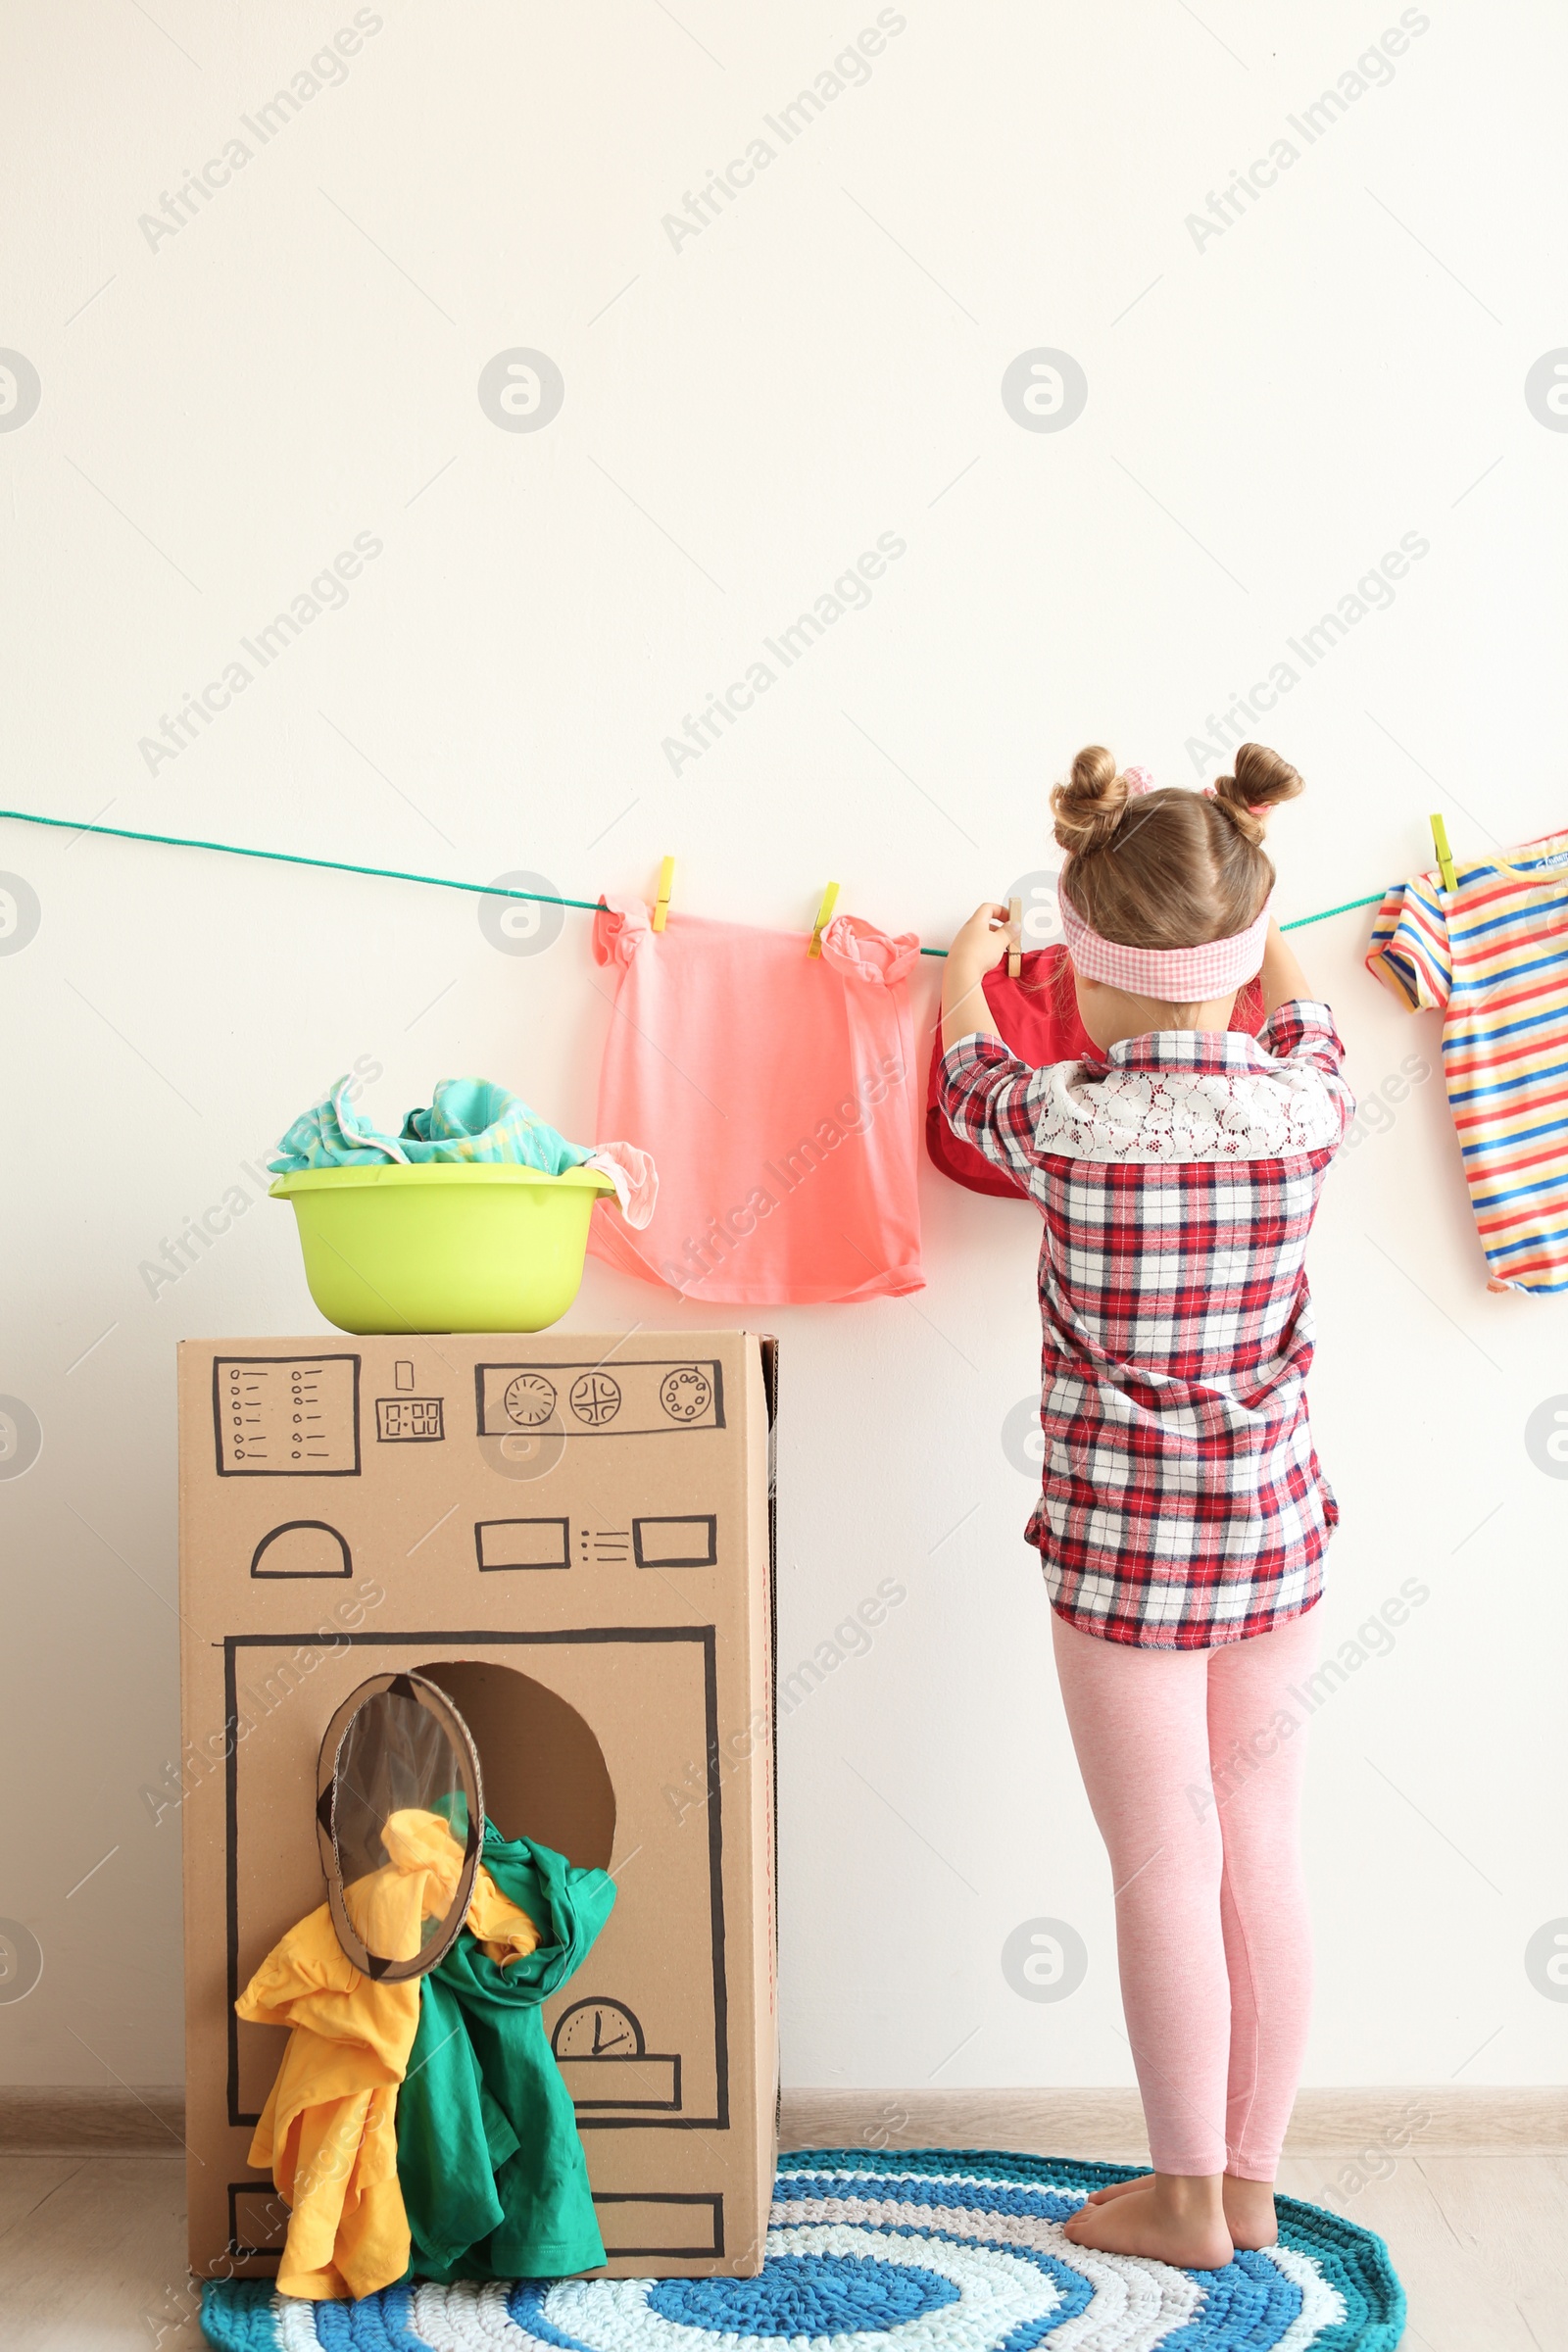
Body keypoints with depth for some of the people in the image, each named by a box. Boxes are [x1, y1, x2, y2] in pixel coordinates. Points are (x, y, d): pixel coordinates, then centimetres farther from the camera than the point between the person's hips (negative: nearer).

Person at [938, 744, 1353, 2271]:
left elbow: (970, 1071, 9)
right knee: (1264, 1857, 13)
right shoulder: (1302, 1104, -8)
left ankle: (1186, 2197, 20)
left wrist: (968, 966, 30)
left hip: (1121, 1543, -4)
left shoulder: (1062, 1120, -16)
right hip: (1276, 1524, 4)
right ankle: (1251, 2179, 27)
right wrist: (1239, 898, 36)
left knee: (1167, 1871, 6)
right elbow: (1295, 1019, 18)